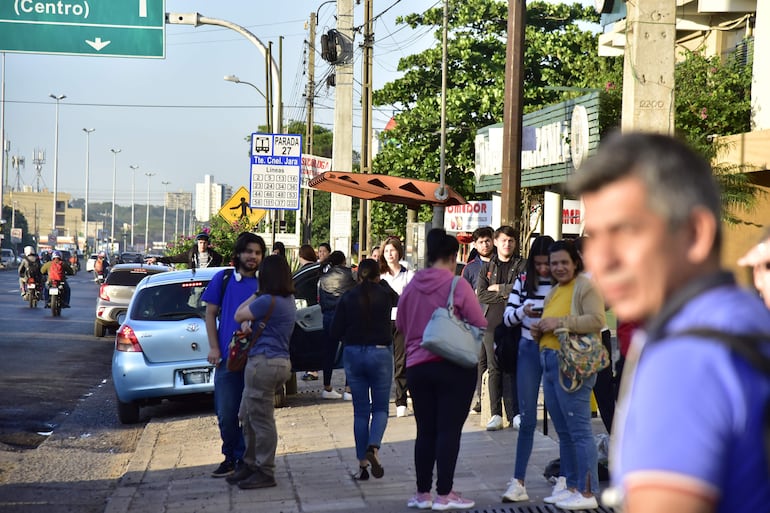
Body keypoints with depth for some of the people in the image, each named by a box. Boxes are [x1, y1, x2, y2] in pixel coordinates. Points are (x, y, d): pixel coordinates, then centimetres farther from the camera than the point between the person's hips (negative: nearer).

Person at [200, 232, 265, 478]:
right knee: (226, 414, 5)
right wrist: (214, 348, -3)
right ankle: (231, 457, 21)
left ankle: (244, 459, 17)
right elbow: (210, 313, 6)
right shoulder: (223, 278, 4)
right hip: (227, 356, 0)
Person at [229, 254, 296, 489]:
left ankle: (265, 473, 3)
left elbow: (238, 315, -2)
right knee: (248, 417, 18)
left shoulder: (268, 301, -17)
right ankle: (251, 465, 26)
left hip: (264, 363, -10)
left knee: (261, 420, -3)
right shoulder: (288, 301, 14)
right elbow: (247, 316, 22)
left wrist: (255, 294, 6)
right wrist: (247, 323, 1)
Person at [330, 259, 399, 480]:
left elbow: (335, 332, -2)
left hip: (353, 354, 2)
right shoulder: (385, 294, -4)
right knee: (380, 408, 8)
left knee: (360, 411, 10)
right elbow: (397, 299, 22)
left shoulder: (348, 297, -2)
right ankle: (373, 447, -19)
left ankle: (362, 463, 8)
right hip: (380, 354, -1)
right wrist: (380, 283, 32)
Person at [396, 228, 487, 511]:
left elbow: (401, 326, 15)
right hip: (454, 366, -4)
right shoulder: (457, 285, -10)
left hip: (417, 366, 4)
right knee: (449, 430, 0)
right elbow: (480, 324, -8)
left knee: (425, 431, 11)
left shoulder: (411, 287, 3)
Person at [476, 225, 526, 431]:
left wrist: (498, 288, -2)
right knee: (494, 369, 0)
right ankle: (496, 414, 3)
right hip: (492, 322, 2)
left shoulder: (522, 265, 8)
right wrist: (508, 294, -6)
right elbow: (481, 295, 2)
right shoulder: (487, 267, 15)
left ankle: (517, 413, -1)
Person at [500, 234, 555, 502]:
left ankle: (564, 478, 19)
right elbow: (507, 317, 4)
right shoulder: (523, 282, 2)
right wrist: (522, 312, -16)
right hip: (529, 351, 2)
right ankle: (518, 482, 7)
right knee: (527, 418, 4)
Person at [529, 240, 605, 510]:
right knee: (563, 432, 13)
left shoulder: (585, 286, -4)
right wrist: (538, 330, 8)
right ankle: (572, 486, 21)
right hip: (549, 363, 9)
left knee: (579, 430, -9)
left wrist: (559, 322, -18)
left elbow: (596, 320, -17)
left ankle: (588, 493, -7)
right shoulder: (553, 292, 21)